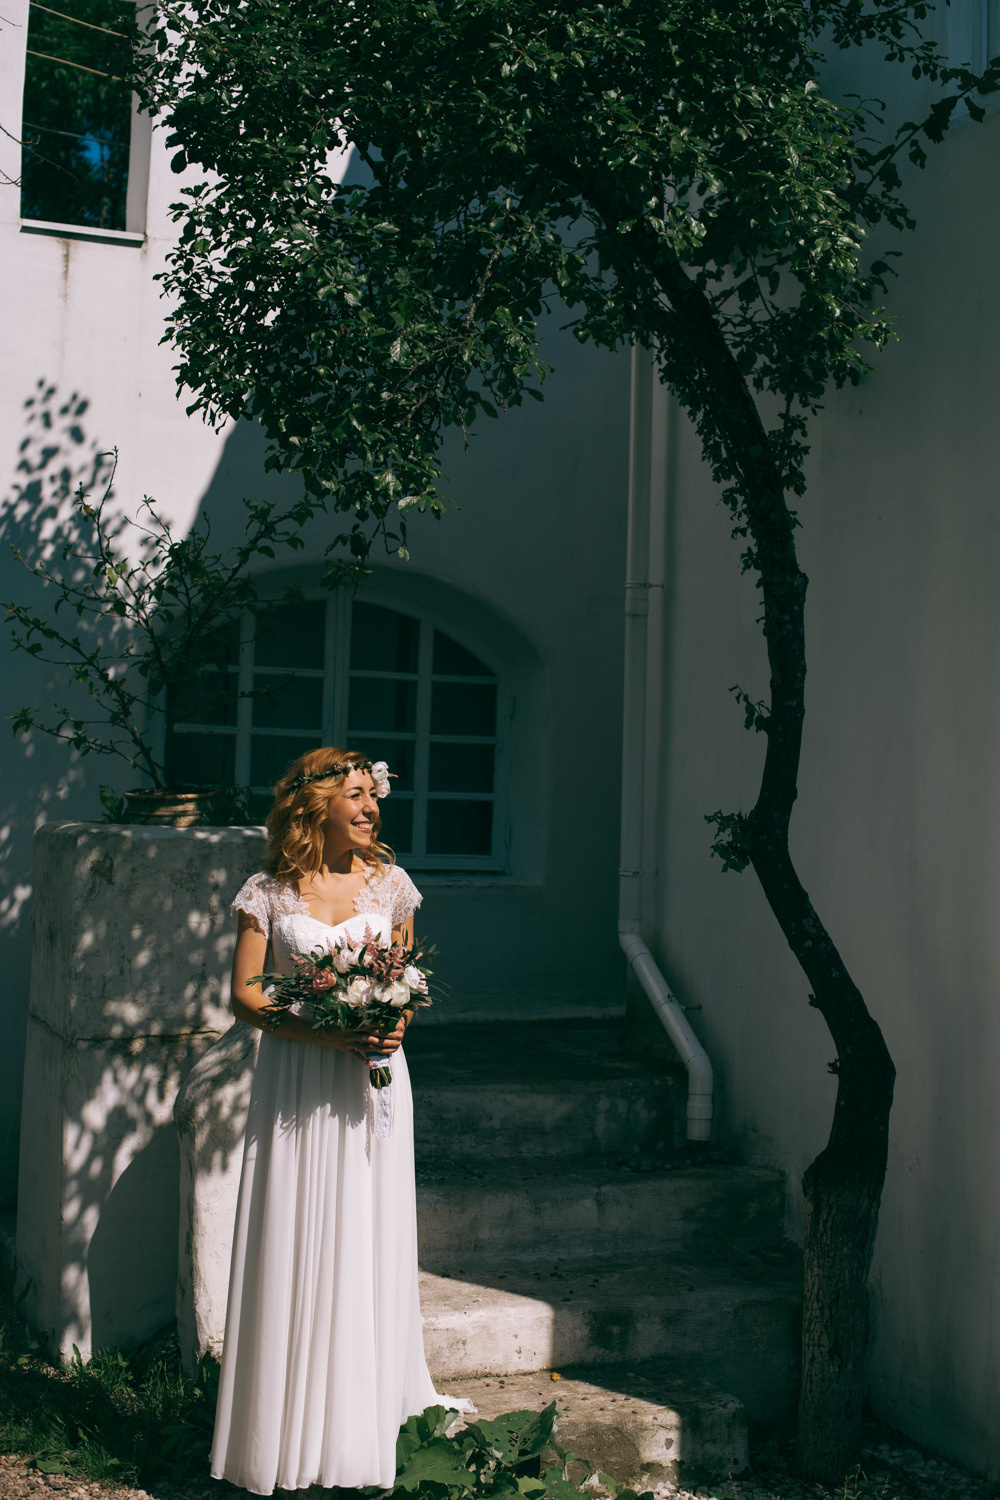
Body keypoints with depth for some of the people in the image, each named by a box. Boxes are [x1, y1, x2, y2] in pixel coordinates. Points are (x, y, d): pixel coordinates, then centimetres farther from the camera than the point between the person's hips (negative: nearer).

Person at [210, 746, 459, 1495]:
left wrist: (397, 1022, -9)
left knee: (368, 1237, 5)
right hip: (296, 1080, -2)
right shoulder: (270, 892, -1)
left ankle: (361, 1420, 18)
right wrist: (320, 1030, -15)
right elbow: (245, 992, -2)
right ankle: (290, 1428, 14)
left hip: (373, 1077, 2)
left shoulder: (389, 884, 5)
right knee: (295, 1242, 2)